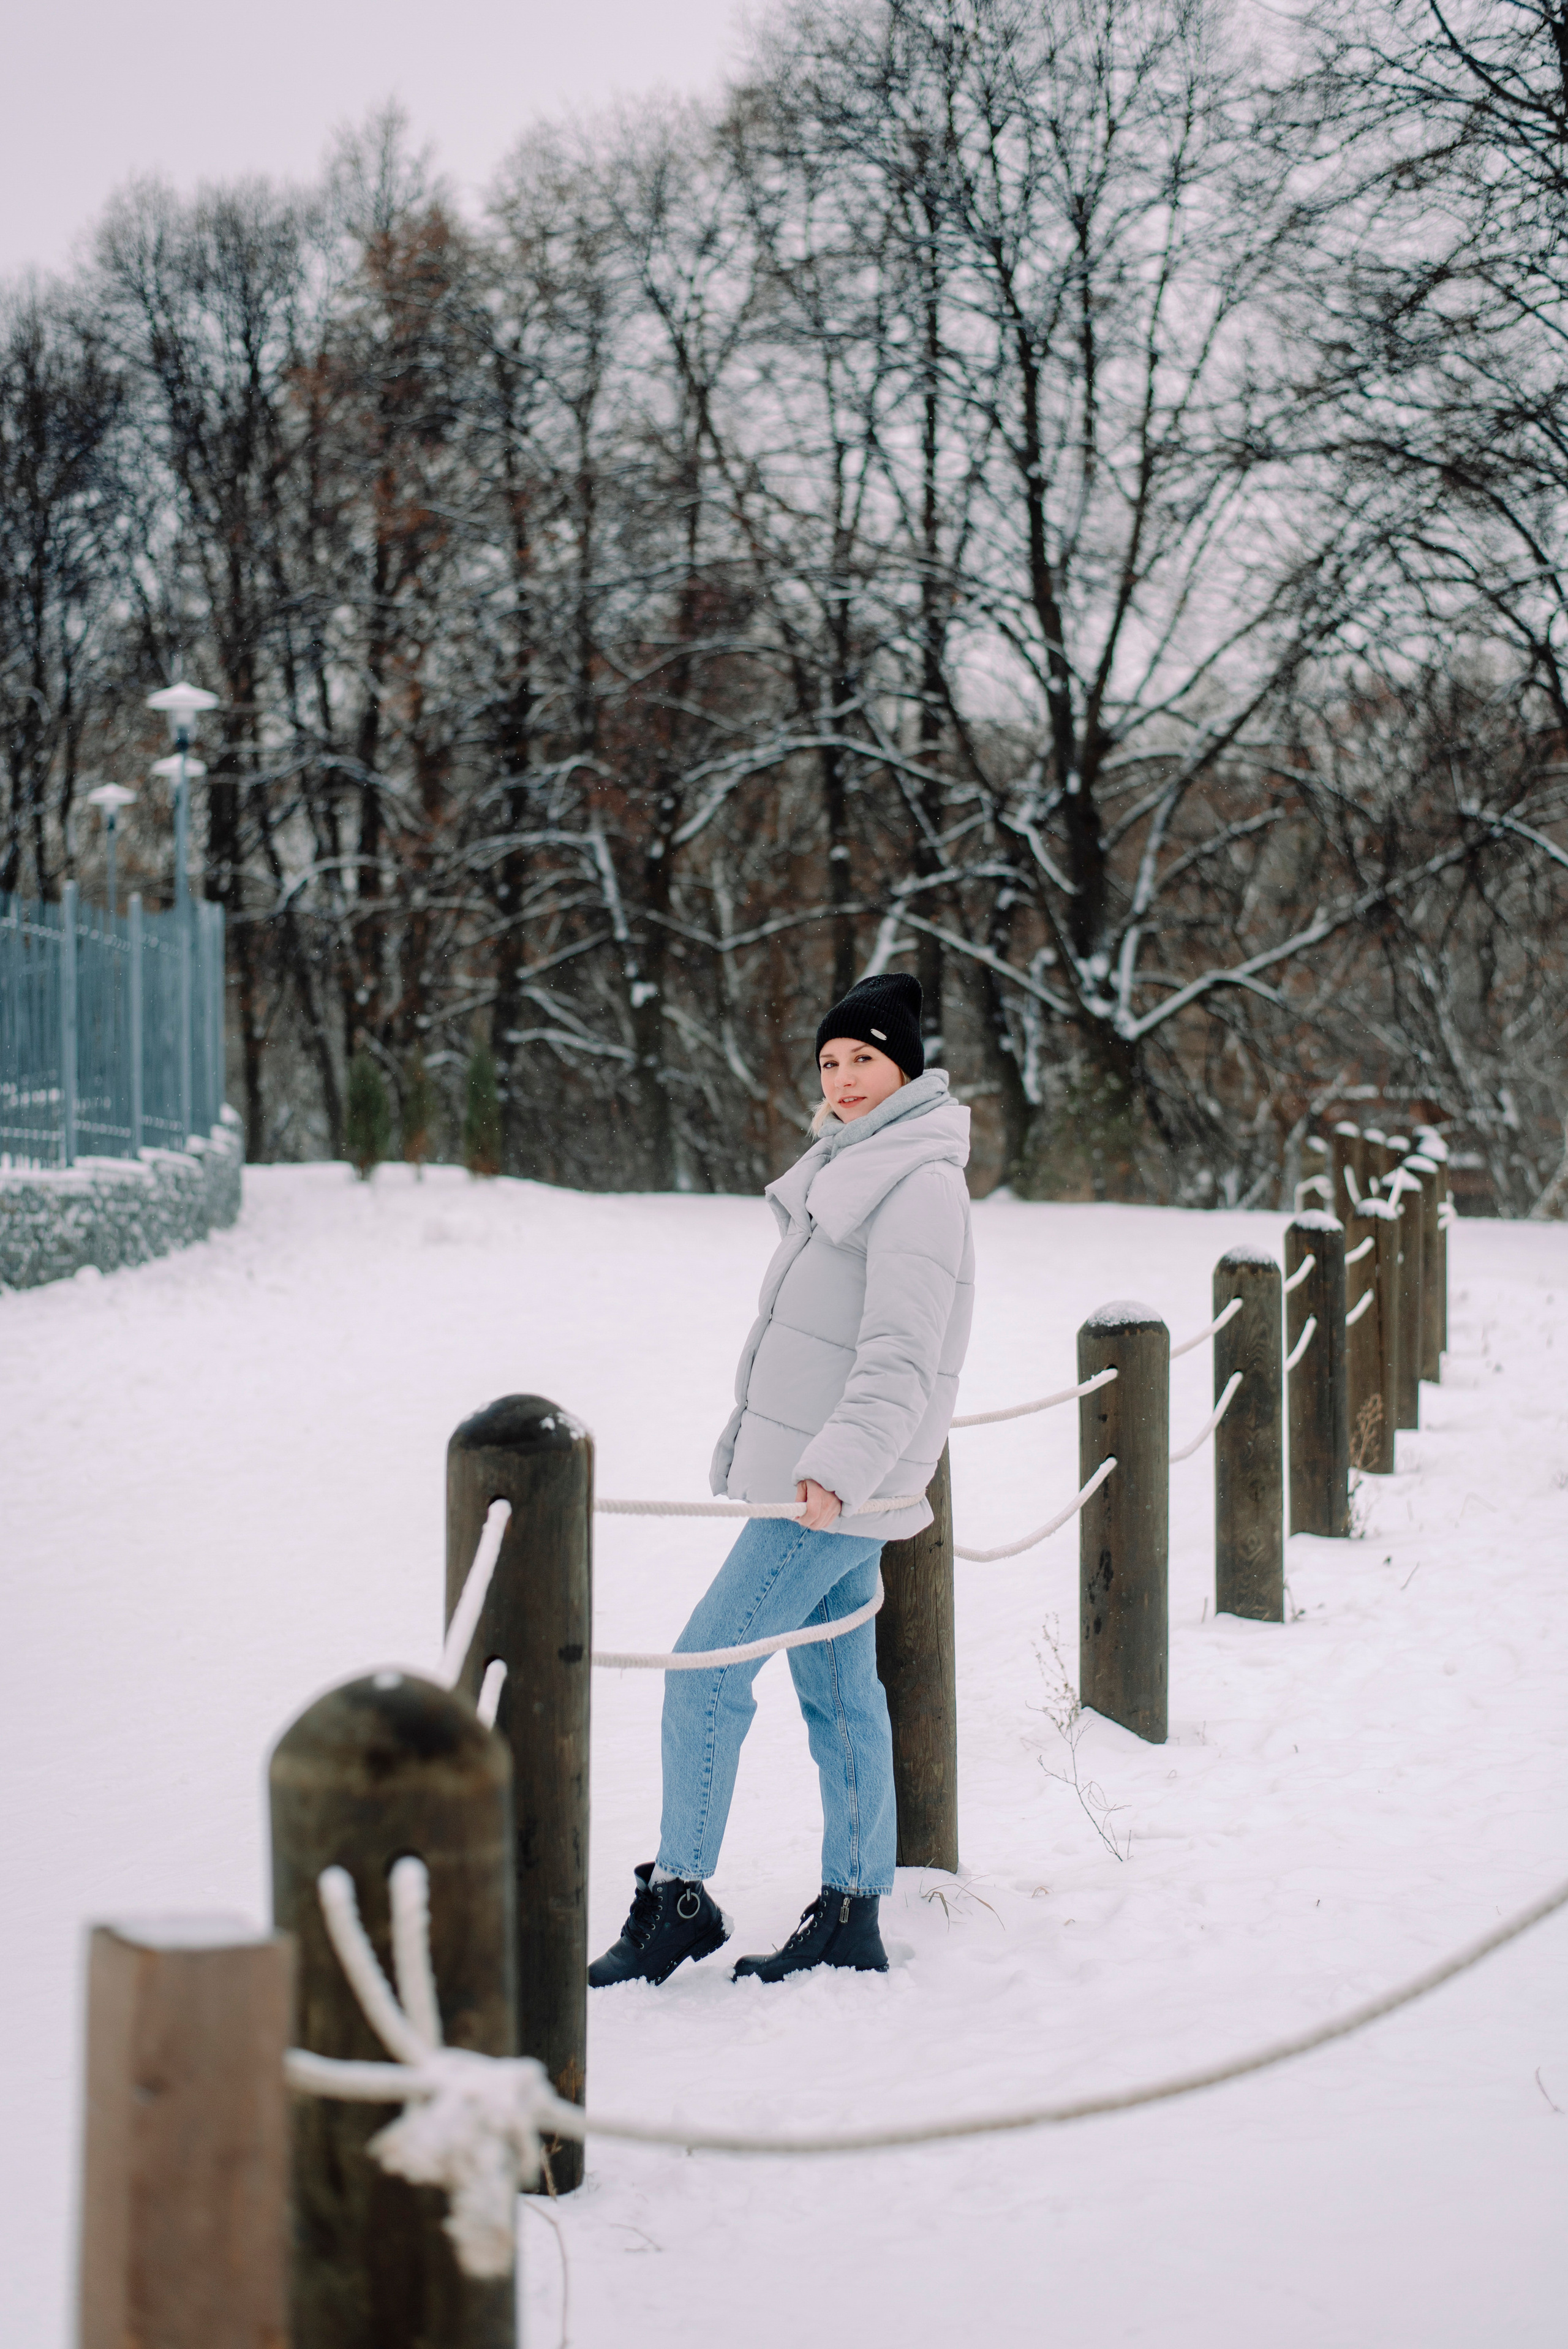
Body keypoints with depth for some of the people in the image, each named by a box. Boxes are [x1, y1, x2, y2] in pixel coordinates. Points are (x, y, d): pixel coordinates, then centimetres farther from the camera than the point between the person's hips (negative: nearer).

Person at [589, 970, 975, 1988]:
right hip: (810, 1474, 10)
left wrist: (838, 1467, -35)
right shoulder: (854, 1167, 16)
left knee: (708, 1666, -9)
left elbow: (901, 1357, -25)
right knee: (837, 1691, 11)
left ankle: (680, 1899, -4)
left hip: (840, 1490, -10)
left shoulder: (919, 1187, -16)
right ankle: (852, 1916, 16)